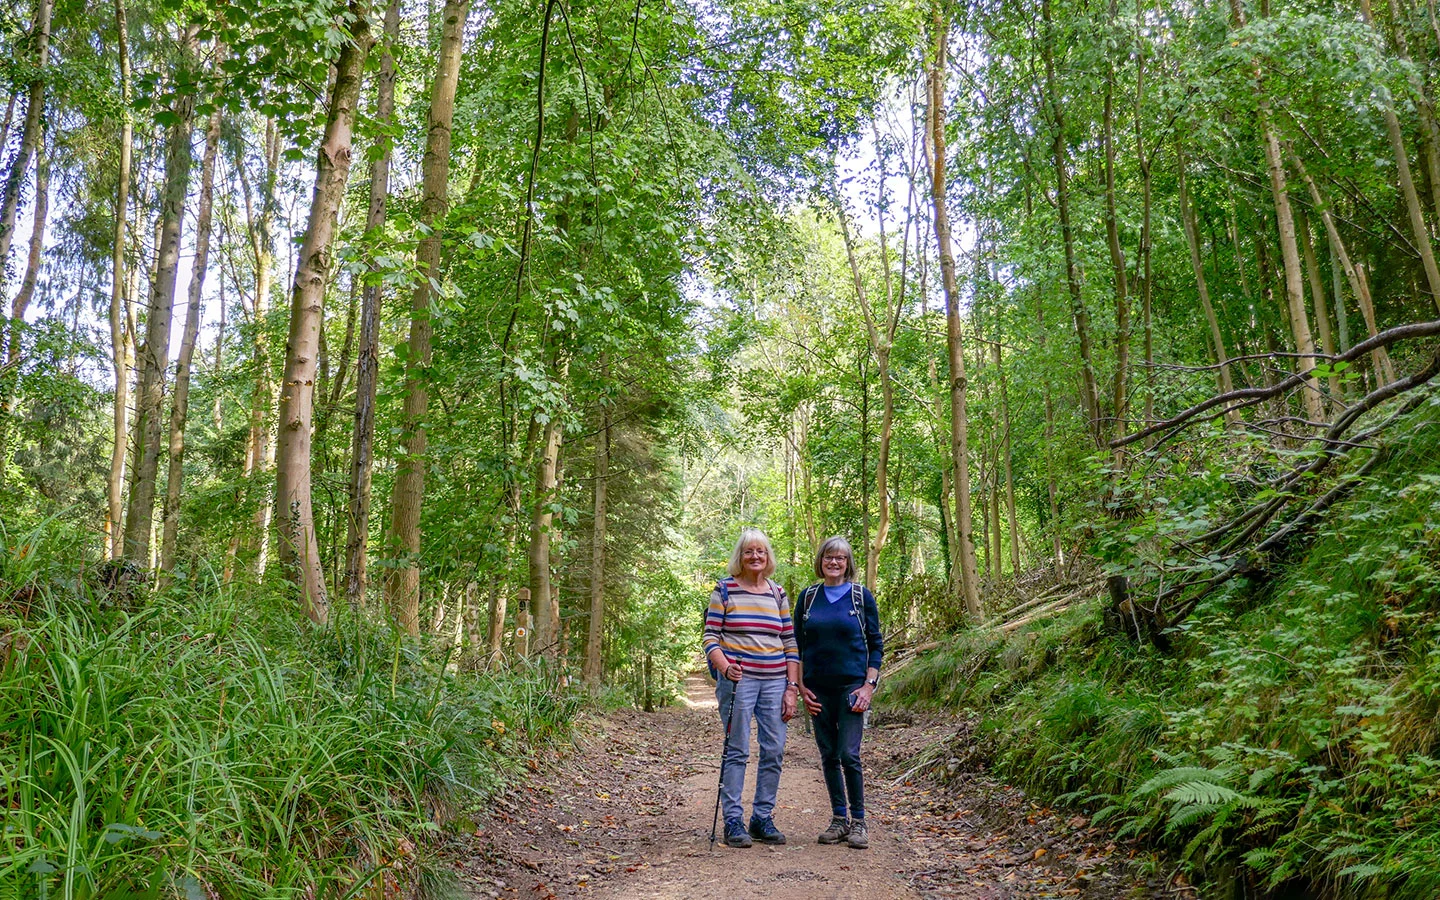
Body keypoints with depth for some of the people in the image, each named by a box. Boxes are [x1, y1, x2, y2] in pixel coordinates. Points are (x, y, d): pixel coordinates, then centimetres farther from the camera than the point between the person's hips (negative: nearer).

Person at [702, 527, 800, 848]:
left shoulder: (778, 594, 12)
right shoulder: (725, 590, 2)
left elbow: (790, 642, 12)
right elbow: (710, 637, -2)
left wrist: (792, 687, 4)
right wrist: (725, 667, -19)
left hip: (775, 681, 4)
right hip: (738, 680, -4)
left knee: (774, 750, 4)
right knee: (737, 750, -3)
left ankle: (763, 818, 17)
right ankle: (733, 821, 6)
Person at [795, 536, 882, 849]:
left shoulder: (861, 596, 1)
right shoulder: (808, 597, 7)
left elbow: (876, 644, 2)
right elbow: (797, 644, 11)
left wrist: (869, 686, -7)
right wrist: (801, 686, 3)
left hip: (852, 685, -3)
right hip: (818, 688, 3)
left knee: (849, 755, -9)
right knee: (828, 756, 8)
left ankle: (858, 822, 5)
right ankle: (839, 819, 19)